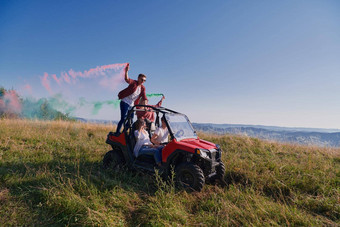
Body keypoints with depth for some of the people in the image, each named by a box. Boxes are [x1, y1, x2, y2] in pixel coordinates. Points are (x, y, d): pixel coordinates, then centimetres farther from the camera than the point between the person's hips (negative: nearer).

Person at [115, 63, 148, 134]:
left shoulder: (143, 88, 5)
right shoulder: (133, 83, -9)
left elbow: (144, 98, -1)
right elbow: (127, 79, -29)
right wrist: (126, 71, -46)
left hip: (131, 105, 6)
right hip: (125, 102, -6)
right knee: (123, 118, -13)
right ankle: (117, 133, -4)